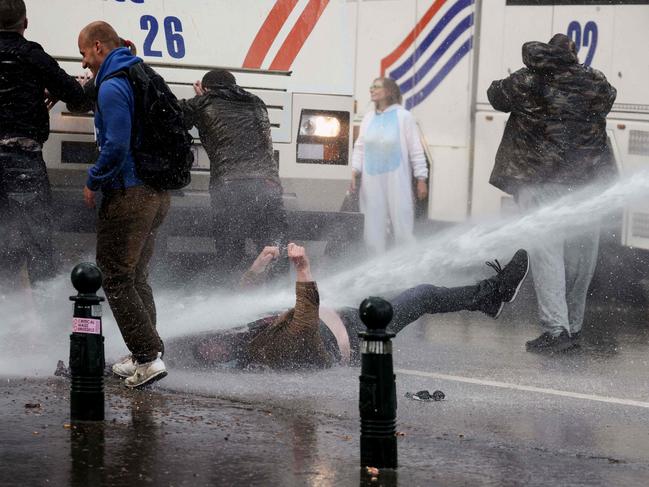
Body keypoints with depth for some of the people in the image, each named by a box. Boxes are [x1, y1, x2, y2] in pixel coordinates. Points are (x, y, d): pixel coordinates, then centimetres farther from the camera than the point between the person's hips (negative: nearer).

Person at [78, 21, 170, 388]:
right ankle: (144, 356, 22)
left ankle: (149, 357, -10)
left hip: (128, 194, -9)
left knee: (117, 280, -4)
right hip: (159, 193, 9)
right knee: (137, 278, 18)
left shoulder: (112, 87, -14)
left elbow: (116, 145, -23)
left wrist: (93, 182, -9)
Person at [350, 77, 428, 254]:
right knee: (373, 226, 5)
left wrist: (421, 178, -4)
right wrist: (355, 171, 2)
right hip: (372, 180, 5)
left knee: (402, 225, -6)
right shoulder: (368, 118, 11)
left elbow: (416, 149, -1)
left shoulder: (403, 116, -2)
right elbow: (360, 147, 15)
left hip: (397, 179, -4)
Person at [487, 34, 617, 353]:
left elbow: (496, 96, 11)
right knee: (581, 254, 11)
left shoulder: (527, 83, -6)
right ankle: (574, 327, 20)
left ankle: (556, 329, -15)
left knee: (545, 254, -5)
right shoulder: (596, 84, 3)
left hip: (541, 182, -3)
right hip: (588, 183, 3)